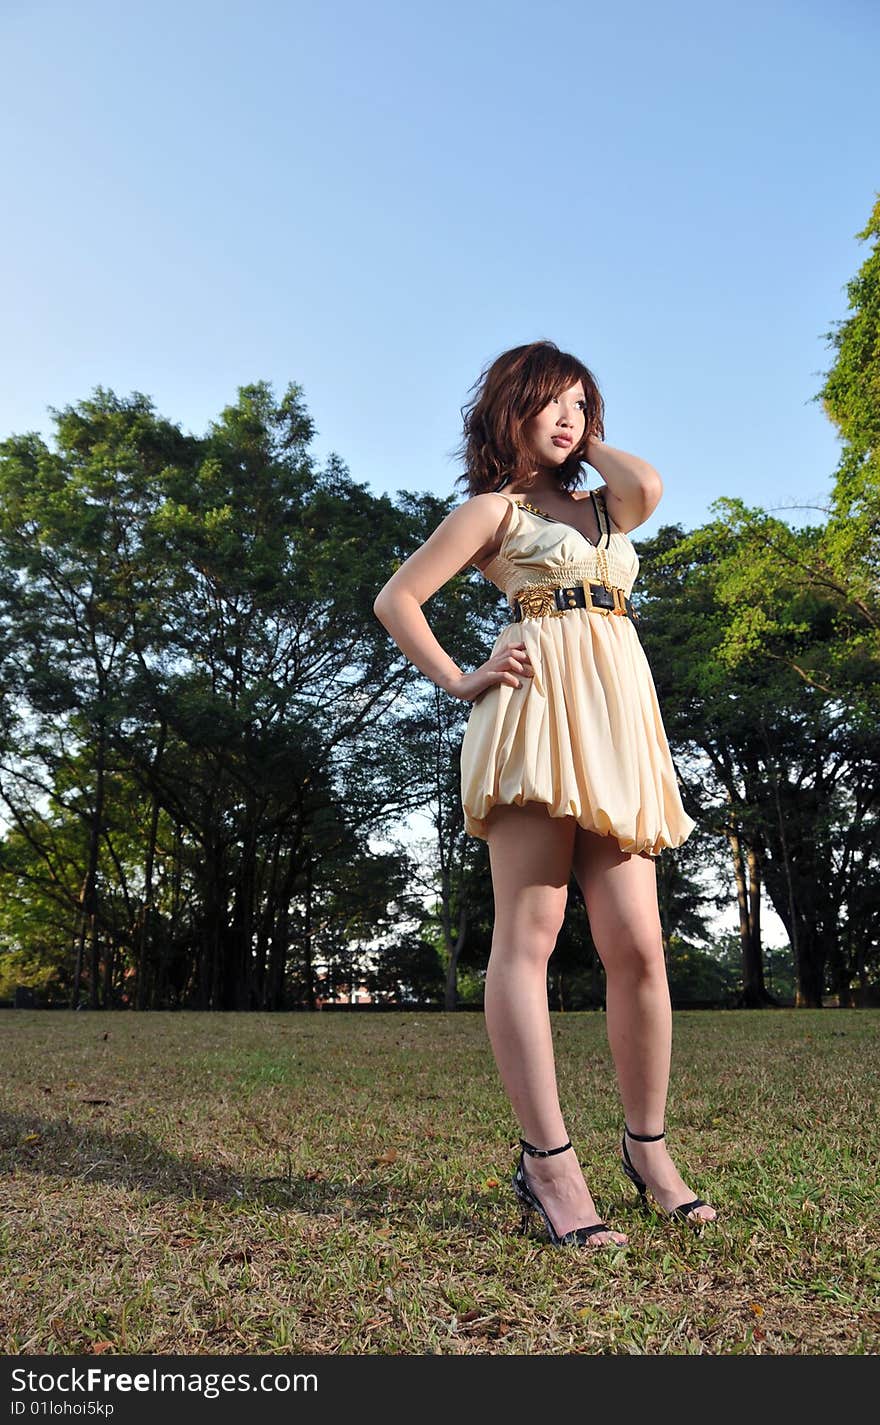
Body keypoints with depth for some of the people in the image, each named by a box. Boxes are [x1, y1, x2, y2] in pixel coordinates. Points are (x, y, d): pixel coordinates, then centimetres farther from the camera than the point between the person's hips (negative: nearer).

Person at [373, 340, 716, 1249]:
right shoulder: (494, 506, 11)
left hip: (618, 721, 6)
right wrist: (459, 683, -2)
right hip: (540, 707, -5)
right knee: (528, 933, -10)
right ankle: (550, 1165, -9)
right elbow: (396, 600, 5)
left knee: (636, 943, 0)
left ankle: (647, 1146, 13)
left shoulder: (601, 507, 27)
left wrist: (587, 442, 19)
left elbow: (648, 486, 2)